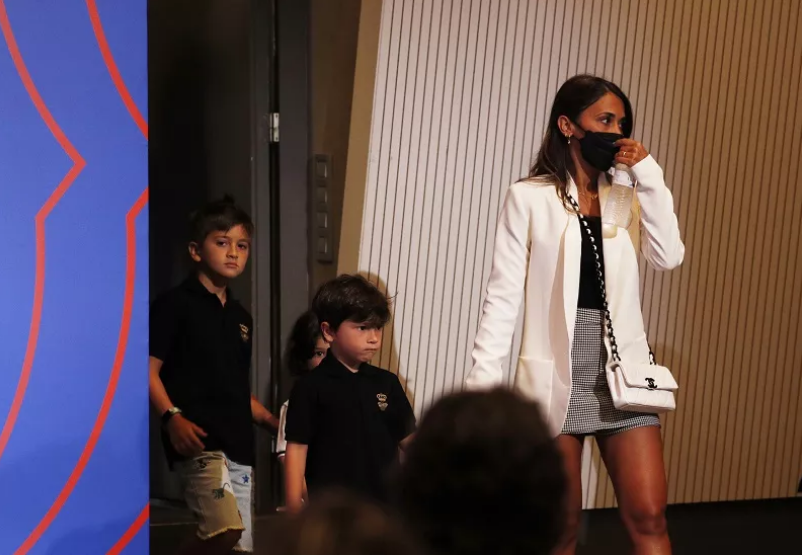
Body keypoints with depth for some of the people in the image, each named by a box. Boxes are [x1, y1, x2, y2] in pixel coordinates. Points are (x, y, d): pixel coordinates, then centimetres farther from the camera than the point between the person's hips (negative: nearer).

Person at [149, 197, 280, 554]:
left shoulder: (240, 317, 20)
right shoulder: (175, 305, -2)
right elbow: (150, 370, -8)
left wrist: (276, 423, 14)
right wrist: (172, 417, -22)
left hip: (238, 445, 8)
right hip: (198, 441, -8)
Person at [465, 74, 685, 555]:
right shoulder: (530, 197, 0)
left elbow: (669, 257, -5)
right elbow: (504, 294, -2)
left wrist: (649, 177, -7)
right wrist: (484, 375, -9)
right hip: (556, 374, -3)